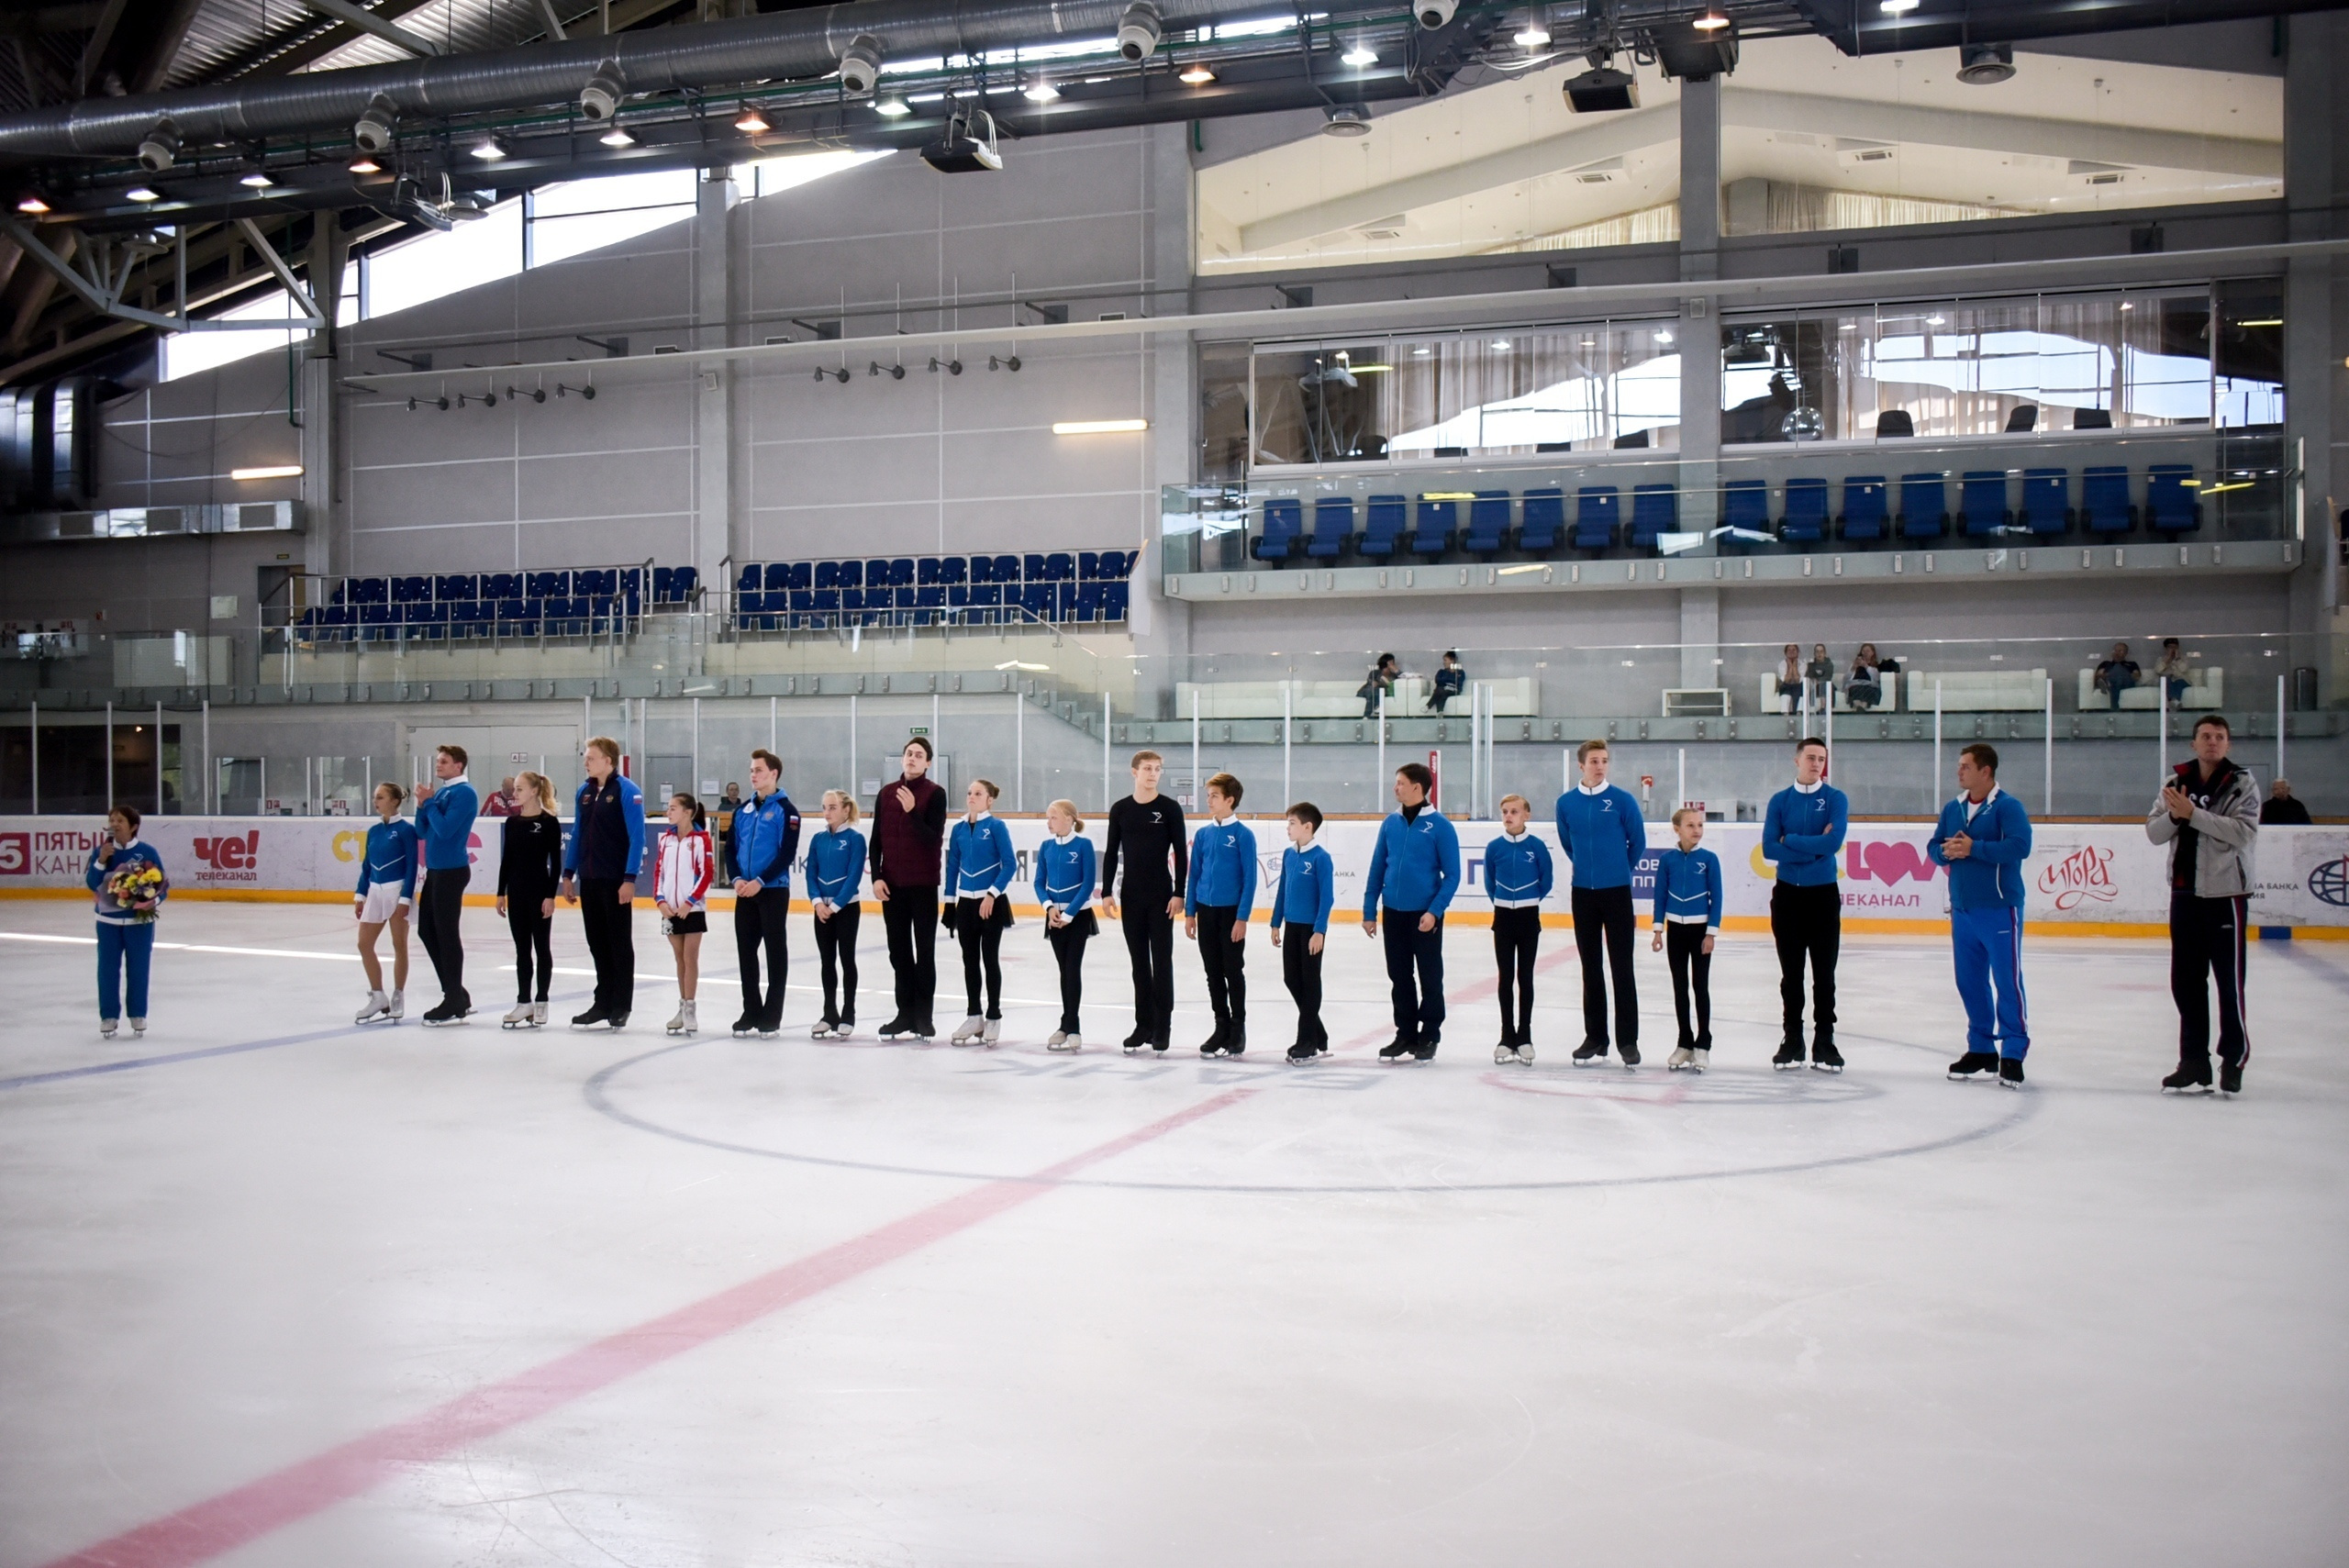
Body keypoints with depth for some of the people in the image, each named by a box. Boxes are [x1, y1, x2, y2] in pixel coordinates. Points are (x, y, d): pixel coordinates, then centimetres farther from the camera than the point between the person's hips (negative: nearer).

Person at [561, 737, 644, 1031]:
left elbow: (637, 837, -14)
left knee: (620, 944, 4)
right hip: (589, 880, 6)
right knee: (598, 945, 11)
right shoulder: (584, 791, 10)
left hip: (616, 882, -6)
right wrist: (568, 874, 12)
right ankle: (603, 1004, 19)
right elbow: (577, 834, 15)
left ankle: (621, 1007, 11)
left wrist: (629, 879, -19)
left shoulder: (627, 791, -11)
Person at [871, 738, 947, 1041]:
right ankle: (905, 1013, 15)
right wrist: (877, 876, 0)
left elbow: (934, 839, -13)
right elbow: (876, 840, 9)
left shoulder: (935, 794, -5)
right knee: (899, 951, 8)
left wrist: (912, 811, -23)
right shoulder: (886, 794, 7)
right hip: (891, 884, 4)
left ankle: (923, 1015, 6)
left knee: (924, 951, 2)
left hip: (923, 883, -4)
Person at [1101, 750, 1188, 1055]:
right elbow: (1111, 853, 7)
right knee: (1139, 961, 8)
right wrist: (1107, 892, 2)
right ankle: (1143, 1024, 15)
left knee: (1162, 960, 0)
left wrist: (1179, 893, -10)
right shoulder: (1120, 810, 4)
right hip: (1131, 896, 3)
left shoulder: (1170, 808, -3)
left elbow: (1181, 853, -4)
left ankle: (1163, 1026, 5)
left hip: (1161, 896, -3)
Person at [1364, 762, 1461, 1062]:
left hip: (1425, 915, -4)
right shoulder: (1391, 823, 4)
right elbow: (1377, 869, 8)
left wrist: (1435, 911, -17)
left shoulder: (1439, 825, -9)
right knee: (1399, 977, 12)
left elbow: (1452, 874, -8)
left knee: (1430, 977, 7)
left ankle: (1429, 1037, 17)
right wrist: (1369, 911, 6)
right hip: (1393, 913, 4)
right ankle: (1405, 1034, 22)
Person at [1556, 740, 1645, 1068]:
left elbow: (1638, 842, 3)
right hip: (1583, 892, 3)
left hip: (1617, 892, -3)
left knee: (1622, 967, -2)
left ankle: (1628, 1040, 3)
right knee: (1590, 967, 8)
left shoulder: (1622, 800, -5)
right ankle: (1595, 1038, 15)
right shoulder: (1566, 803, 2)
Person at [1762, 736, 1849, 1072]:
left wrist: (1790, 840, -11)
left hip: (1824, 895, -2)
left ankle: (1824, 1042, 8)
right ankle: (1792, 1041, 14)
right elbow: (1769, 849, -7)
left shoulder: (1836, 799, -1)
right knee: (1791, 974, 7)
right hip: (1787, 894, 2)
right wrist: (1813, 848, -13)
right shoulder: (1780, 801, 4)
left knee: (1824, 974, 1)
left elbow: (1833, 843, -17)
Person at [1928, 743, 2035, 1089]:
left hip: (1999, 909, -7)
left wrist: (1973, 848, -20)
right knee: (1969, 982, 10)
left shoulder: (2007, 806, -8)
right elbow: (1933, 846, 14)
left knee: (2007, 980, -4)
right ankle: (1981, 1049, 20)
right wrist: (1946, 851, -9)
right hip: (1961, 909, 7)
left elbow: (2020, 845, -20)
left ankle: (2013, 1053, 2)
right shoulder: (1952, 809, 13)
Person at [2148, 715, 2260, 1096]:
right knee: (2186, 981, 8)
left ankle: (2234, 1060, 9)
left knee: (2229, 980, -1)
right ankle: (2194, 1063, 17)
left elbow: (2243, 831, -18)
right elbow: (2154, 831, 4)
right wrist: (2174, 815, -15)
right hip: (2184, 893, 5)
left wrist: (2193, 814, -24)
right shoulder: (2176, 781, 9)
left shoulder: (2242, 783, -4)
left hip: (2226, 893, -5)